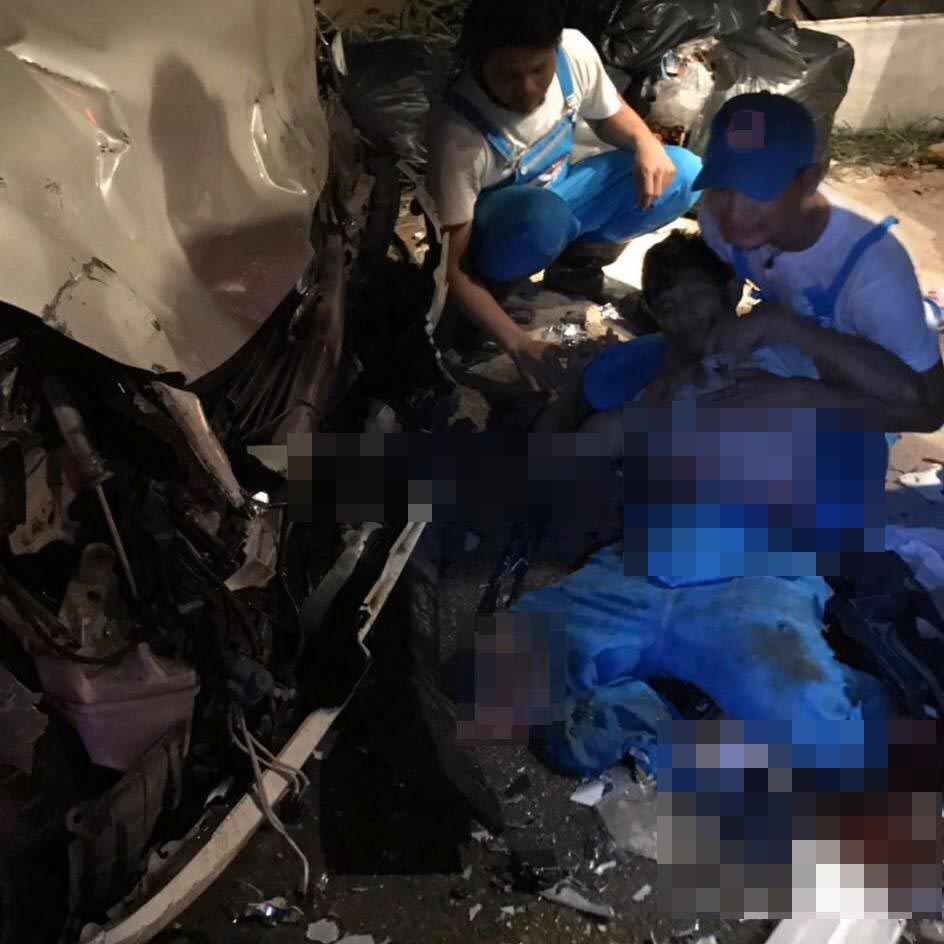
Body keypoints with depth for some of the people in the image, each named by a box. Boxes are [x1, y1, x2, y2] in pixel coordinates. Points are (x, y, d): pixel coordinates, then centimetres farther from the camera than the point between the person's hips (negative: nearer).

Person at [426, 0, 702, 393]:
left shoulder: (574, 50, -21)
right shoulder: (459, 133, -34)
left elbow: (610, 115, 2)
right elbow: (452, 267, -30)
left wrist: (647, 143, -21)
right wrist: (518, 343, -39)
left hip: (560, 189, 5)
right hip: (495, 228, -5)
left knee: (685, 174, -14)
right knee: (542, 217, -41)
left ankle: (573, 249, 1)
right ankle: (495, 286, -10)